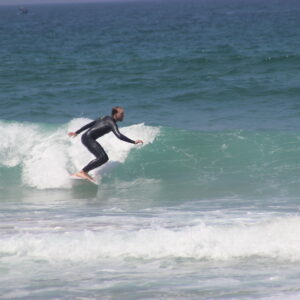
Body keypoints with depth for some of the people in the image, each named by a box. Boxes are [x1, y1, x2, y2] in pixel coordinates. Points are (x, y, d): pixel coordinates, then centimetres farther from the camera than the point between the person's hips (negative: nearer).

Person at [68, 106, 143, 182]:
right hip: (88, 138, -10)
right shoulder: (111, 122, -12)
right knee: (102, 158, -21)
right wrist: (134, 142, -26)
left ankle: (84, 172, 8)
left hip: (86, 137, 10)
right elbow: (119, 135, -25)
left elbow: (89, 125, 23)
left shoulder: (105, 118, 17)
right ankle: (82, 172, -19)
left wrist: (77, 132, 32)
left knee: (105, 158, 8)